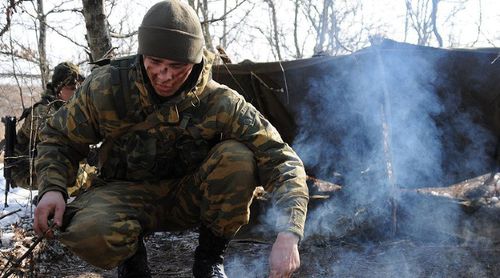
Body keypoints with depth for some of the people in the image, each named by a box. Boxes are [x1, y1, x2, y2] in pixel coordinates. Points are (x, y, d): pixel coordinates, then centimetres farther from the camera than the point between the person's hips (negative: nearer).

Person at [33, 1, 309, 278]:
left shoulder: (221, 103, -21)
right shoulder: (105, 87, -17)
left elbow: (281, 160, -23)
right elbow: (60, 139, 0)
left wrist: (288, 235, -38)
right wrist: (52, 188, -21)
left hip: (190, 198, 1)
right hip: (128, 194, -1)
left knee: (237, 157, -29)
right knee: (89, 230, -36)